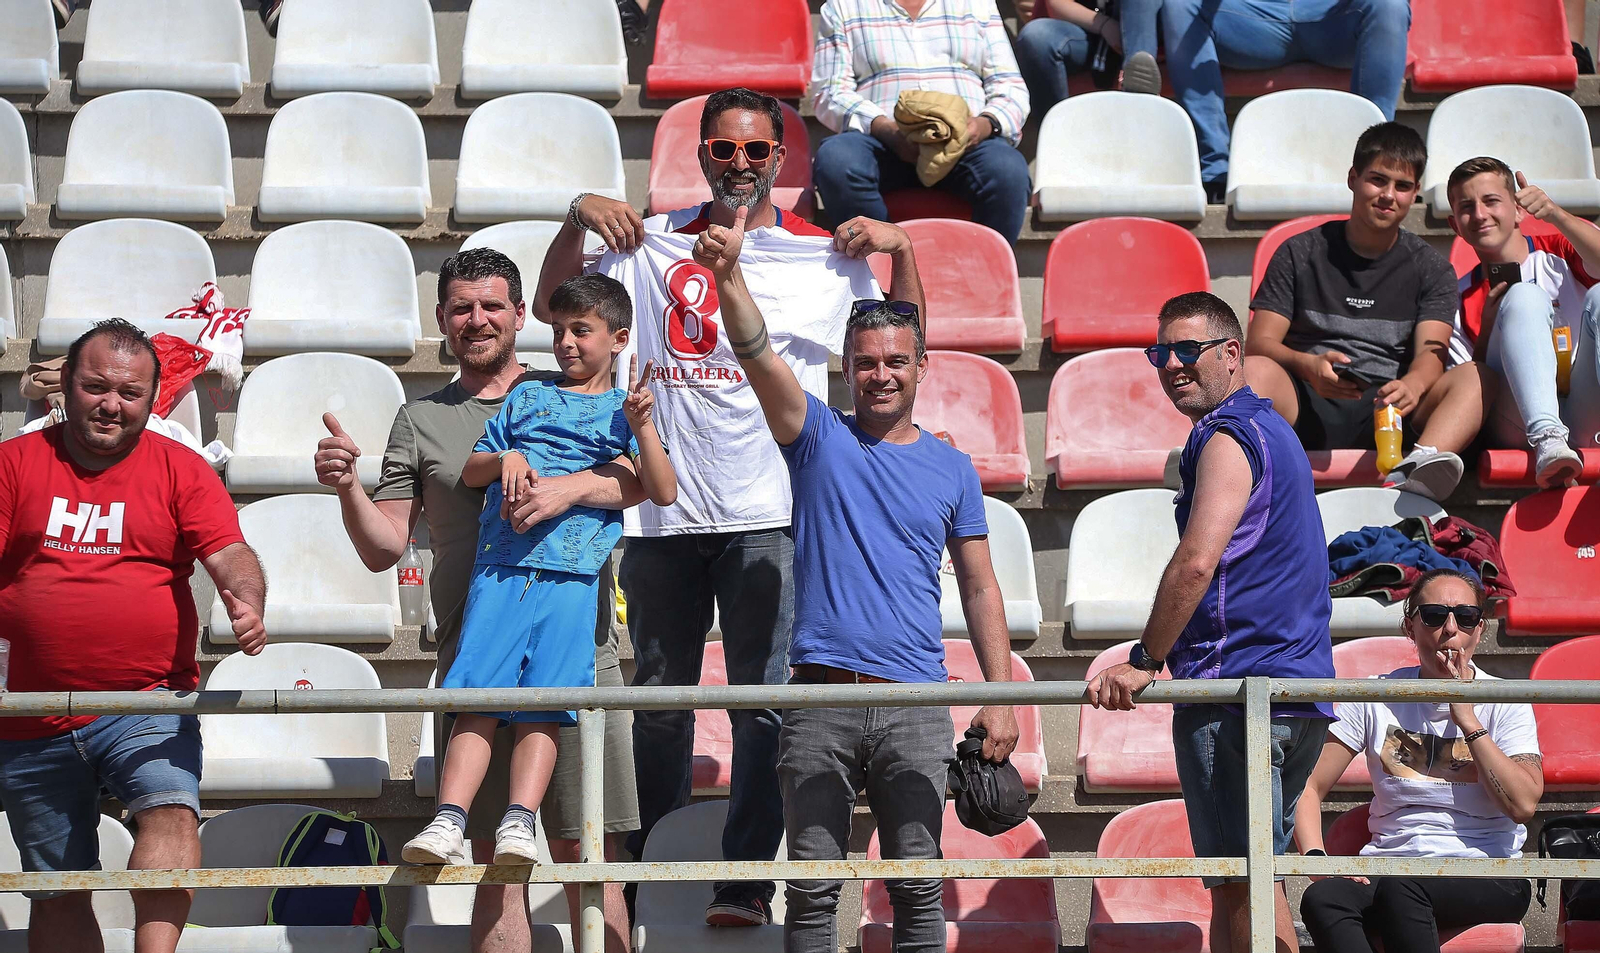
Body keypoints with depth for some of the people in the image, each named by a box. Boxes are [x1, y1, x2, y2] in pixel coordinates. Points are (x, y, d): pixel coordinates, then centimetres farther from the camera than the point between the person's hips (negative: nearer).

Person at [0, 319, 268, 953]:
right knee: (56, 895, 9)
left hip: (149, 705, -2)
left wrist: (246, 603, -27)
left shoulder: (180, 469, 6)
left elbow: (229, 553, -5)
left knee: (171, 810, -31)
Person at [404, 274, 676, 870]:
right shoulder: (527, 396, 24)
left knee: (542, 706, -12)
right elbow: (469, 472, 24)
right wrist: (504, 460, 2)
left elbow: (664, 492, 6)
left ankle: (519, 823, -18)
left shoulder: (625, 410, 17)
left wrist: (642, 427, -7)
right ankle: (448, 820, -19)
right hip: (502, 568, 2)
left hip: (572, 579, -2)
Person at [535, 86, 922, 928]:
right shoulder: (655, 241, 10)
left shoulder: (825, 255, 5)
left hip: (768, 514, -2)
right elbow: (552, 307, 16)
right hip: (663, 509, 3)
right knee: (659, 697, 12)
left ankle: (746, 881, -3)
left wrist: (899, 251, -5)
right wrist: (576, 220, 2)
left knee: (762, 702, -6)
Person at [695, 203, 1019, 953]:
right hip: (819, 696, -1)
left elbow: (980, 588, 14)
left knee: (917, 883, -1)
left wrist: (1001, 695, 5)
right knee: (812, 884, -1)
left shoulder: (952, 469, 12)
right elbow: (758, 356, -10)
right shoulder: (819, 437, 7)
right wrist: (729, 276, -28)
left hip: (915, 703, 1)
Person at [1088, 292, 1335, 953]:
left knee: (1245, 881, -9)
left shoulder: (1228, 438, -10)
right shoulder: (1269, 429, 23)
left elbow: (1196, 562, -23)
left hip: (1235, 686, -10)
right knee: (1241, 881, 13)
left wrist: (1145, 661, -16)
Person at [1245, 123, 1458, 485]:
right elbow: (1259, 343, 4)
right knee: (1254, 371, -33)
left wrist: (1412, 386, -29)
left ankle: (1419, 465, -53)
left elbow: (1431, 351, -2)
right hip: (1308, 407, 0)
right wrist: (1309, 366, -20)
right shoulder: (1299, 254, 14)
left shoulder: (1432, 269, 15)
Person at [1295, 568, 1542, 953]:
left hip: (1485, 874, -2)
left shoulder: (1504, 703, 5)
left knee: (1400, 887, -37)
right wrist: (1317, 859, -14)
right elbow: (1308, 787, 5)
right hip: (1390, 860, 2)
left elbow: (1523, 805, -11)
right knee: (1321, 898, -33)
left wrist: (1467, 719, -9)